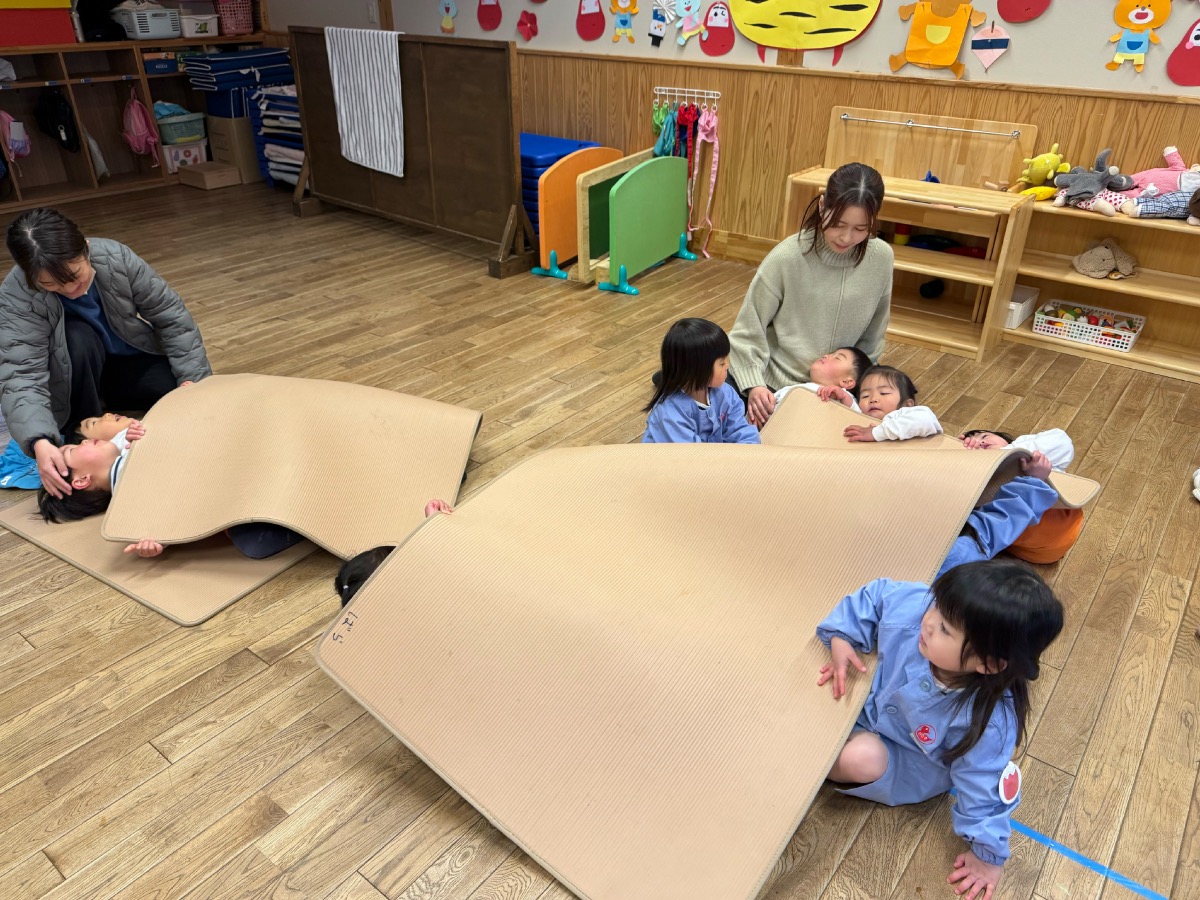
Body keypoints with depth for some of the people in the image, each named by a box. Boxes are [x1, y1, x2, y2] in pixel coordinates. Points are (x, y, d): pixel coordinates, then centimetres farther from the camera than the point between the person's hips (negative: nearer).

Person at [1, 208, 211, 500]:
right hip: (75, 379, -3)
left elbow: (171, 316, -16)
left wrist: (192, 378, -24)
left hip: (132, 362, 3)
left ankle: (110, 397, 9)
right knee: (77, 337, -36)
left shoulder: (116, 257, -23)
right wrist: (40, 442, -53)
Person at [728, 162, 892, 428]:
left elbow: (872, 336, 3)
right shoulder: (786, 258, -21)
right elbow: (748, 331, -15)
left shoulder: (881, 258, -11)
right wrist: (753, 384, -27)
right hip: (773, 386, -4)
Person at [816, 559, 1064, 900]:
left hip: (911, 763, -4)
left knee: (862, 758, -30)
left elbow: (984, 788, -23)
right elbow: (873, 596, -13)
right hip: (869, 696, 4)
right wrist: (842, 637, -25)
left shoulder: (986, 721, -38)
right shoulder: (912, 605, -34)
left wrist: (987, 853, -9)